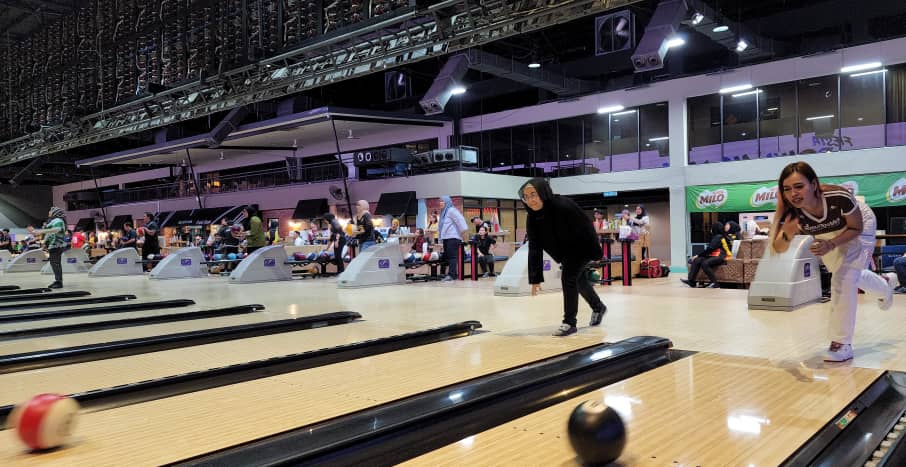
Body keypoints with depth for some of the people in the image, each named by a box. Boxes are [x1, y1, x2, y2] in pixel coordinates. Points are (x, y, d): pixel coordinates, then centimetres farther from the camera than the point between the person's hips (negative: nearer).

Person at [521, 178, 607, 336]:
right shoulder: (532, 218, -17)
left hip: (581, 247, -7)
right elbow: (534, 249, -13)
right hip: (565, 252, 7)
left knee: (568, 278, -17)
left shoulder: (563, 205, -34)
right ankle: (598, 307, 47)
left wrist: (595, 254, -21)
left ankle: (569, 322, -4)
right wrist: (535, 279, -14)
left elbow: (586, 228, -26)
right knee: (578, 280, 20)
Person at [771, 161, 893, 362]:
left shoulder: (840, 198, -46)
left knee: (843, 281, -16)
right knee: (853, 277, 26)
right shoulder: (790, 211, -38)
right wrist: (787, 234, -52)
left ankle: (842, 344, -2)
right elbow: (779, 249, -32)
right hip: (825, 242, 4)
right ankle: (885, 288, 61)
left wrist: (831, 244, -41)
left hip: (850, 238, -4)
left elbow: (857, 228, -26)